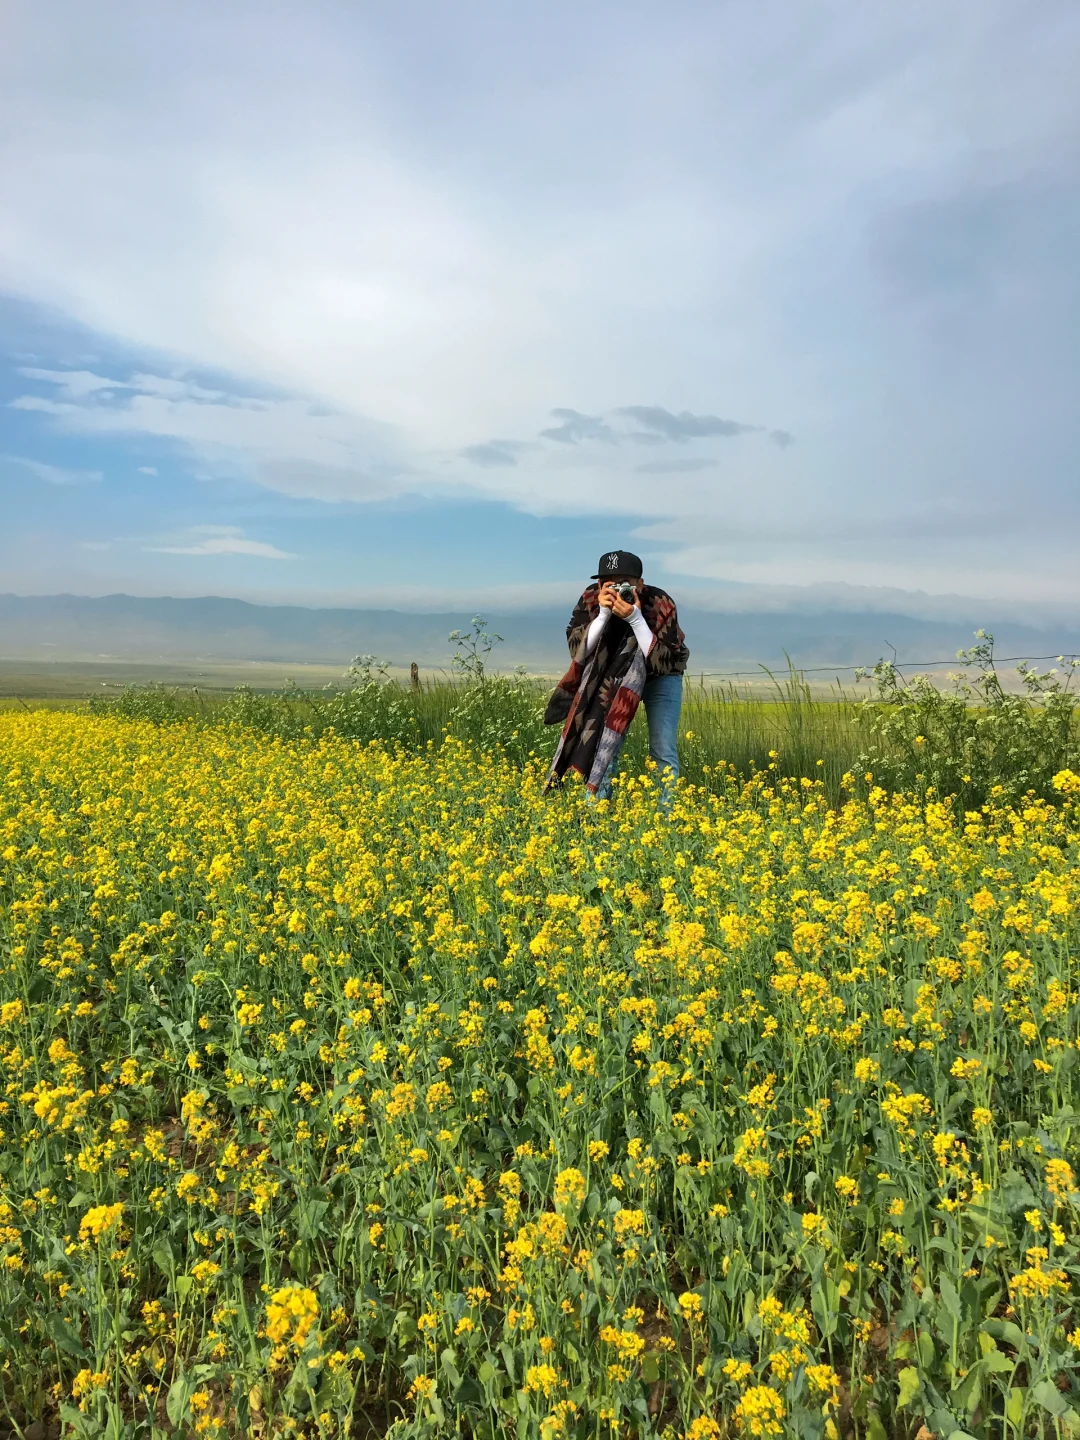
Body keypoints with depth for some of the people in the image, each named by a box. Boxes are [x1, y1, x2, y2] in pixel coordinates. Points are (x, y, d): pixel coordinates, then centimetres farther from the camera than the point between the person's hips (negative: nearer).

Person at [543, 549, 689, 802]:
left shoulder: (660, 603, -31)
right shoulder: (591, 598, -24)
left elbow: (663, 663, -35)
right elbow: (578, 651, -26)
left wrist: (635, 619, -44)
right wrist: (603, 614, -39)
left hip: (660, 678, -2)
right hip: (612, 676, 2)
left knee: (663, 751, -10)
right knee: (605, 744, -8)